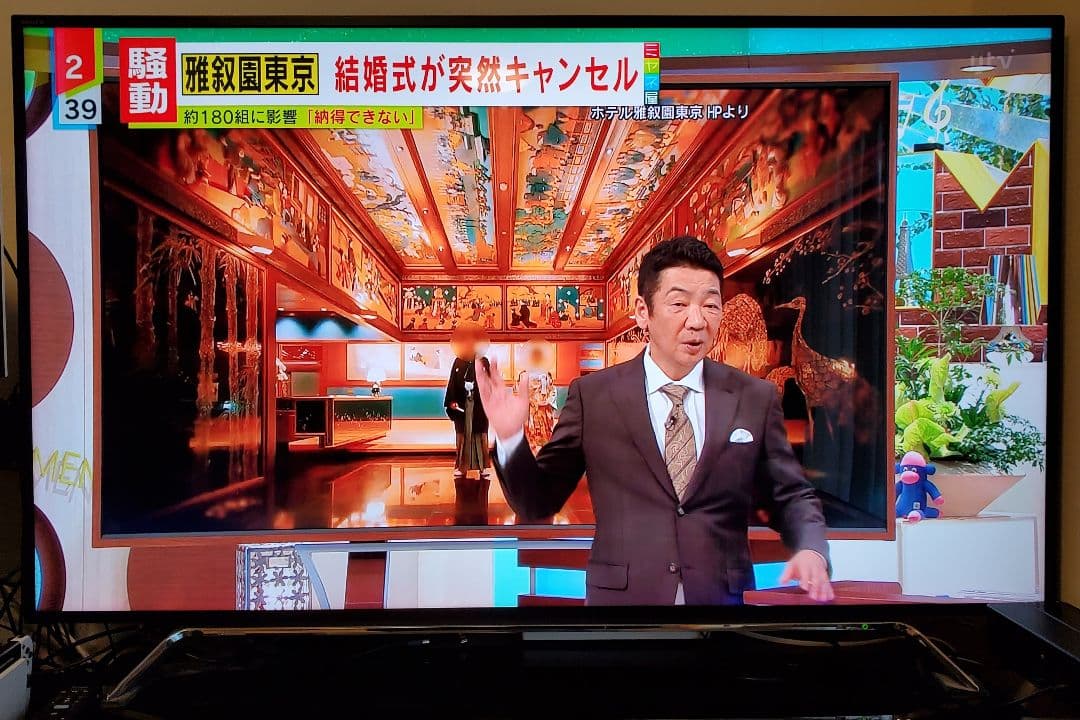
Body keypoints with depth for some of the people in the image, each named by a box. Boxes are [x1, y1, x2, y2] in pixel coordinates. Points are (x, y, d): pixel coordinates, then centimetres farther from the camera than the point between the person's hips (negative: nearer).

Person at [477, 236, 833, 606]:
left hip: (725, 596, 2)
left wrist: (811, 549, -13)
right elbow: (539, 502, -2)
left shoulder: (755, 398, -1)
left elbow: (791, 497, 6)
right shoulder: (591, 395, -5)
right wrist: (511, 437, -18)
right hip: (622, 595, -1)